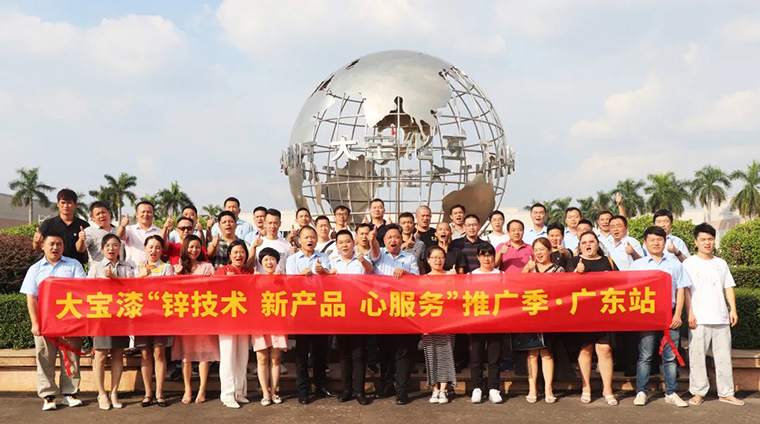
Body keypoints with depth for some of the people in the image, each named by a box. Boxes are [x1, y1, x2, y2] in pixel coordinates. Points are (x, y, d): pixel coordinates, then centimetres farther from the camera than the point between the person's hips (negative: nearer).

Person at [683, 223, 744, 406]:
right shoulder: (689, 263, 2)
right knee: (697, 355, -2)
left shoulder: (721, 264, 15)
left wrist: (733, 310, 6)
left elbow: (728, 287, 16)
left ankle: (726, 393, 14)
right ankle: (698, 392, 7)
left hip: (721, 318, 4)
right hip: (699, 319, -4)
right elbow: (685, 290, -3)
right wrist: (690, 313, -11)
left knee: (724, 355, 6)